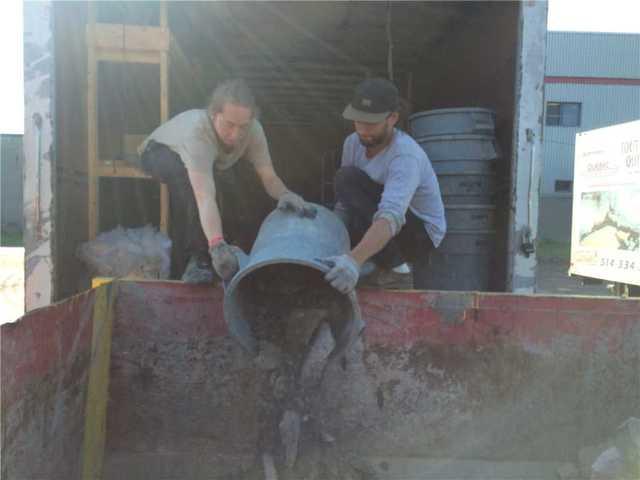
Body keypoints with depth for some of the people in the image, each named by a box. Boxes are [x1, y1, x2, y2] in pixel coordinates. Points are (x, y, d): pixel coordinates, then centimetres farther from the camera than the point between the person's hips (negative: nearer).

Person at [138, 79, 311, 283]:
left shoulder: (253, 129, -29)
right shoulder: (197, 130, -44)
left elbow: (269, 178, -26)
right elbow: (205, 196, -54)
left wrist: (285, 194, -49)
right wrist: (217, 246, -65)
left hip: (214, 162, 5)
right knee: (187, 178, -40)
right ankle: (194, 256, -24)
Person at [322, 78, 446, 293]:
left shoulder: (406, 156, -30)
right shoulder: (353, 143, -6)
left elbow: (390, 218, -45)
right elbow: (344, 204, -1)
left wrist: (354, 260, -59)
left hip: (421, 233, -8)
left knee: (348, 179, -25)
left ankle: (395, 268, -18)